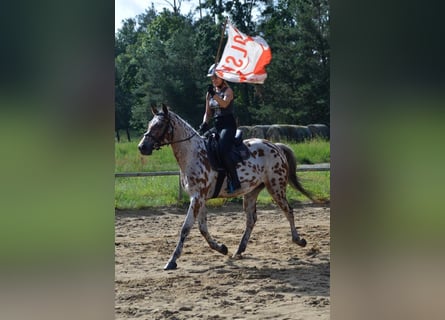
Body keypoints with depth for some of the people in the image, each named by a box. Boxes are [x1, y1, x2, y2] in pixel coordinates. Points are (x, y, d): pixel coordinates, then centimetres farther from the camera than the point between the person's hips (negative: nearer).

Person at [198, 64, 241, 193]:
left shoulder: (228, 91, -3)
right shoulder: (210, 93, 16)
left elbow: (224, 104, -24)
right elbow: (208, 112, 18)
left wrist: (214, 94, -39)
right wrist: (204, 123, -1)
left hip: (228, 125, -8)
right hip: (216, 126, 8)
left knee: (223, 151, -28)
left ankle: (234, 182, -27)